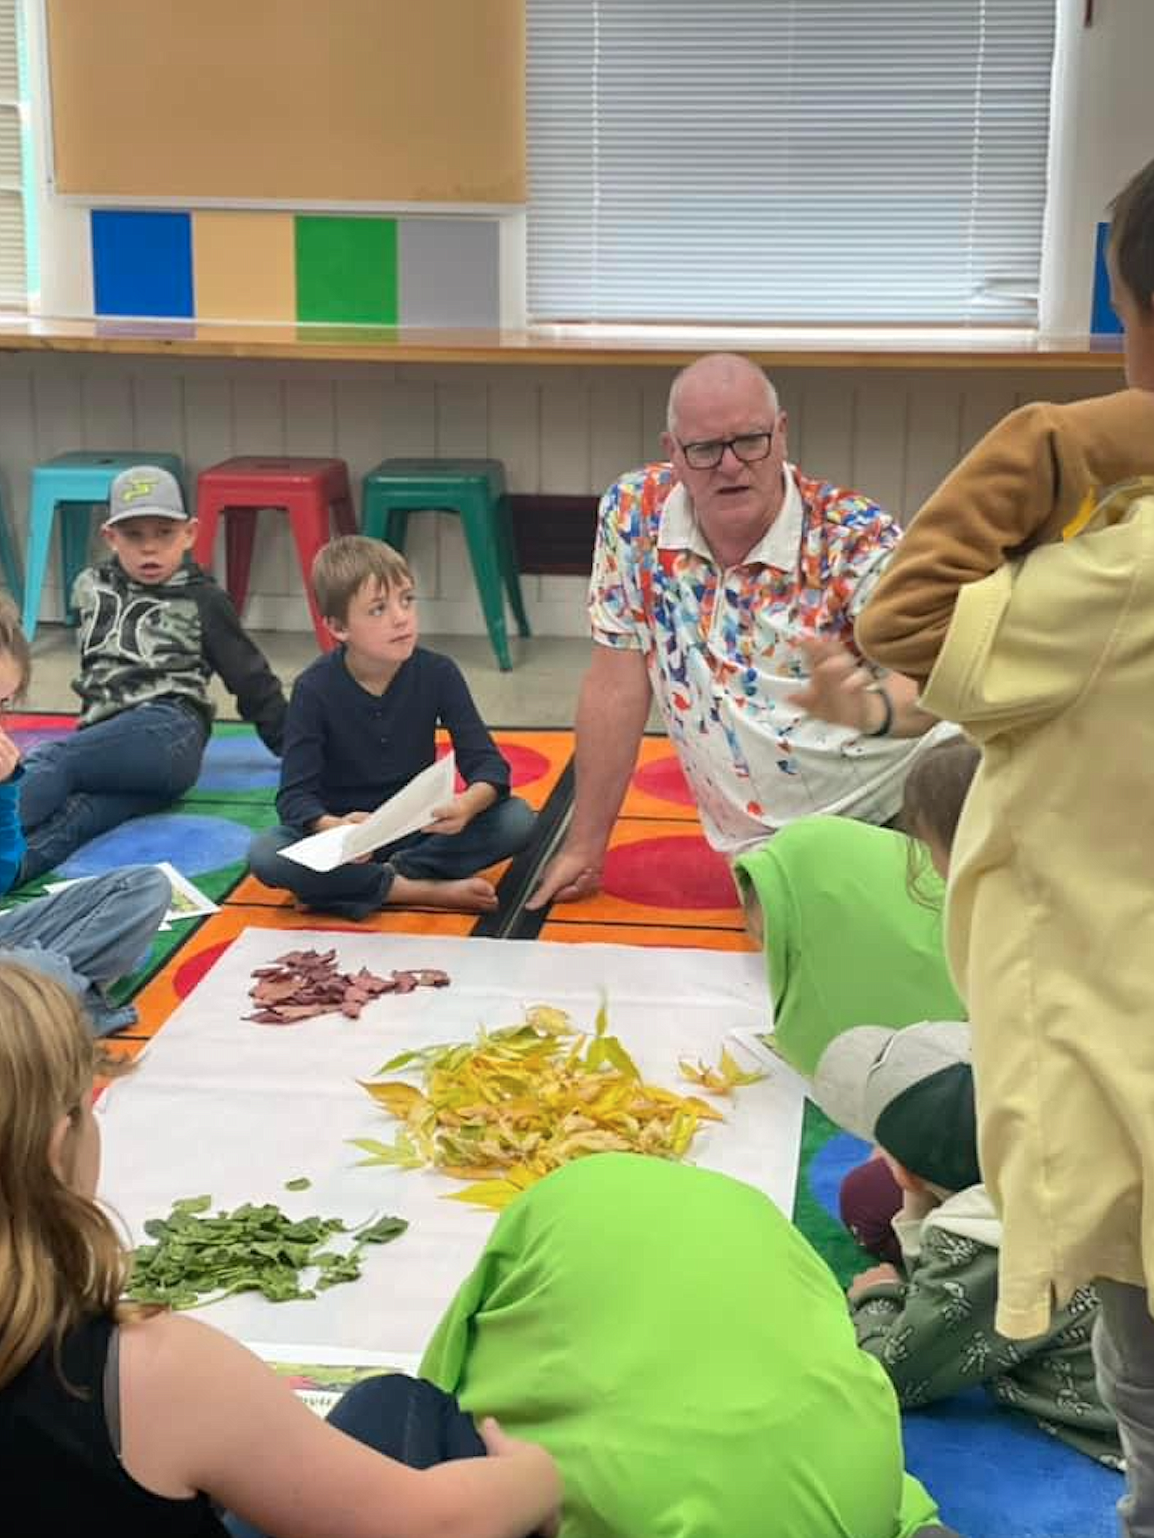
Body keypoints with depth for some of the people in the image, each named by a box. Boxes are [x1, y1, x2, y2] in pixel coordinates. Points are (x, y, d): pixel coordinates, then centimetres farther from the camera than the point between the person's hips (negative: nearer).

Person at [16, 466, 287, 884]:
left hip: (169, 729, -4)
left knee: (47, 762, -33)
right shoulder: (90, 589, 22)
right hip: (105, 740, 4)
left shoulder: (201, 600, 11)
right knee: (76, 819, -33)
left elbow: (250, 679, 15)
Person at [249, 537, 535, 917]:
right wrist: (335, 829, -42)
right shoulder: (314, 689, -14)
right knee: (266, 855, -32)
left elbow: (487, 763, -12)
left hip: (420, 832, 1)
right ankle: (428, 891, -26)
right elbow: (294, 796, -18)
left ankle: (375, 883, -22)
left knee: (517, 819, -23)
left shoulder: (438, 673, -10)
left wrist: (468, 805, -37)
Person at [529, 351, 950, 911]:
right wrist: (585, 845, 3)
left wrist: (871, 708, -51)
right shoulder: (633, 515, -3)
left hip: (894, 812, -1)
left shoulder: (857, 538, -12)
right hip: (768, 843, 2)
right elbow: (617, 681, 2)